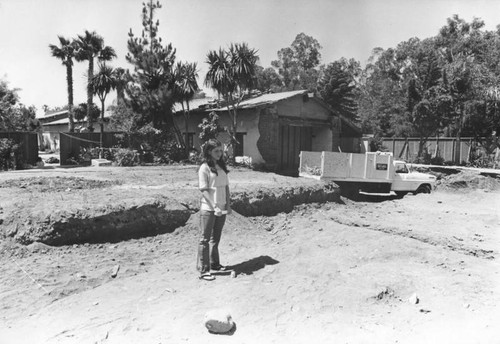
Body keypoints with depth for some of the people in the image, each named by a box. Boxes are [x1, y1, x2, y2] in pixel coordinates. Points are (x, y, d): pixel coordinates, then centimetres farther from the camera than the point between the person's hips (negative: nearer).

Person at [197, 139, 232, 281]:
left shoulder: (222, 166, 9)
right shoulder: (204, 168, -10)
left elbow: (226, 187, 11)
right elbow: (204, 190, -15)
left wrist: (228, 204, 5)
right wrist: (214, 207, -20)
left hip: (221, 208, 7)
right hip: (208, 209, -7)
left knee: (216, 238, 17)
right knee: (205, 239, 0)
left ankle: (214, 264, 32)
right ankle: (203, 270, 7)